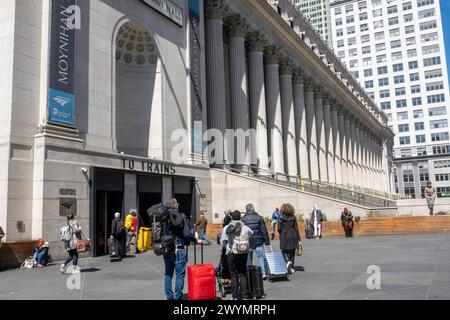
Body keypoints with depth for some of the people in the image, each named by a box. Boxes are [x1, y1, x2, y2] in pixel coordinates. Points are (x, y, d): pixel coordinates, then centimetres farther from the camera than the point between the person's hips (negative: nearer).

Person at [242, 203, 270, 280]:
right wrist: (267, 240, 4)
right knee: (260, 257, 6)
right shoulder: (259, 218, -2)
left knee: (248, 258, 12)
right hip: (258, 241, 0)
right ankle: (263, 273, -2)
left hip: (248, 242, 0)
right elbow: (264, 230, -2)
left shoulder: (243, 219, -2)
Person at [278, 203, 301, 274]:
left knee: (284, 251, 11)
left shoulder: (281, 218, -8)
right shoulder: (293, 217, -2)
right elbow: (296, 228, 0)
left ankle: (288, 261, -16)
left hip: (284, 237, -2)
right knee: (292, 252, 13)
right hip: (293, 236, 3)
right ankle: (291, 268, 17)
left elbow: (279, 229, -7)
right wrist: (298, 238, 6)